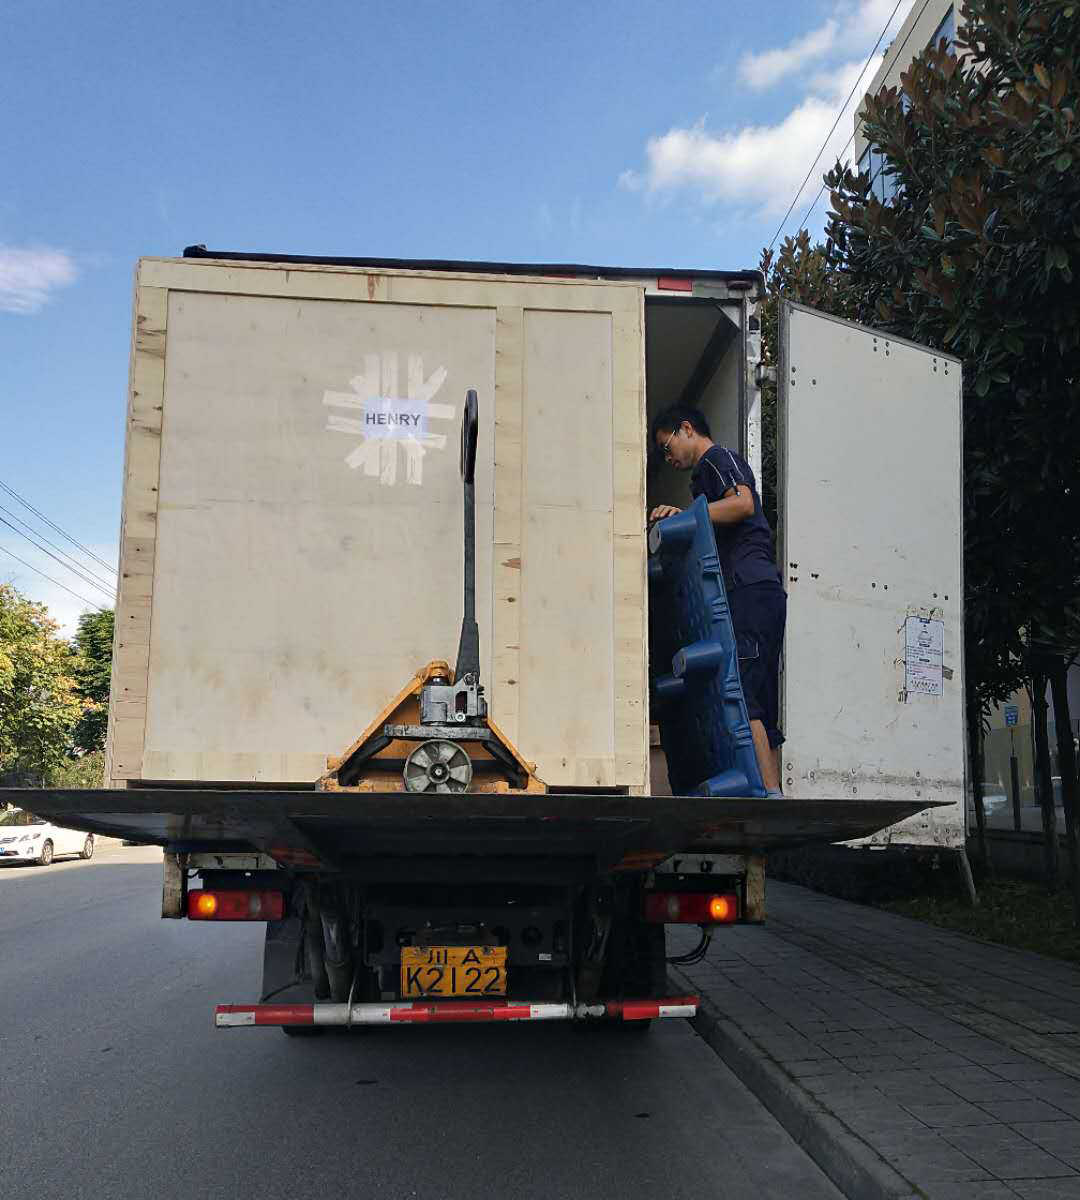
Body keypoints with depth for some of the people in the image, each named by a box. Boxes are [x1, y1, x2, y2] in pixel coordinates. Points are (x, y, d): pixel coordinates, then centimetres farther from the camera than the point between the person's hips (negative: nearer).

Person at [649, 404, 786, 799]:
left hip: (749, 590, -10)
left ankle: (771, 793, -22)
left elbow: (742, 503, -16)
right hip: (760, 593, 10)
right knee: (760, 706, 4)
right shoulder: (707, 474, 33)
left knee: (740, 694, -18)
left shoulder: (718, 458, 5)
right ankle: (774, 793, 1)